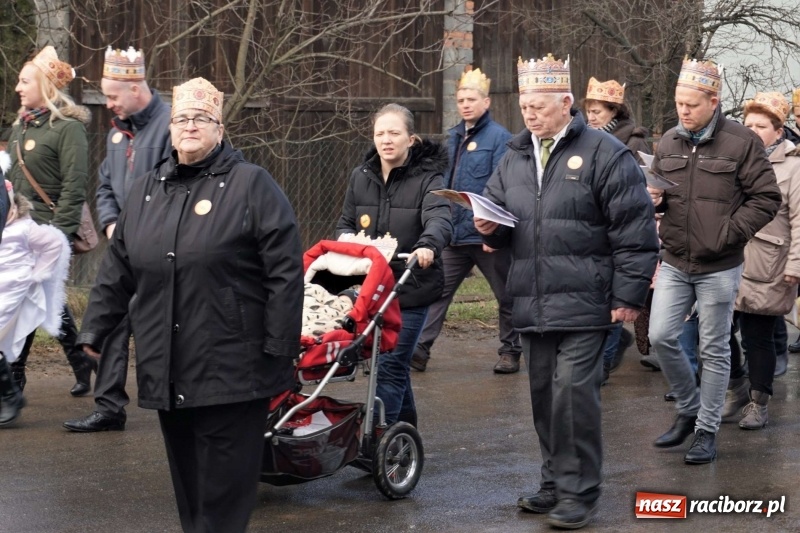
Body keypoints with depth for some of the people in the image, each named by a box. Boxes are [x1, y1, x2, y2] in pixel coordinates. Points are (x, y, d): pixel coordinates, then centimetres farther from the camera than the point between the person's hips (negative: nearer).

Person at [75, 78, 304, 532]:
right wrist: (94, 332, 15)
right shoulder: (146, 191, 15)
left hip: (231, 373, -6)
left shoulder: (252, 185, -3)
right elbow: (118, 270, 20)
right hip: (167, 373, 6)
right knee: (187, 483, 14)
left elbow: (285, 272, -9)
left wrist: (279, 350, -13)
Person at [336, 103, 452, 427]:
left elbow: (439, 219, -24)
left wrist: (428, 245, -46)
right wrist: (346, 241, -7)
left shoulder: (427, 178, -7)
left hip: (412, 287, -5)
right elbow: (345, 223, 18)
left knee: (391, 364, -10)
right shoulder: (361, 177, 9)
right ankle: (405, 430, 30)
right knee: (395, 362, 15)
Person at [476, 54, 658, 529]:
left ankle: (580, 492, 0)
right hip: (533, 305, 6)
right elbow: (503, 221, 24)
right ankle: (555, 484, 24)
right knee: (544, 395, 12)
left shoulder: (604, 154, -6)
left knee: (574, 393, -10)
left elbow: (634, 230, -8)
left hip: (583, 304, -6)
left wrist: (628, 295, -11)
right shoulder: (514, 159, 15)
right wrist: (491, 227, 0)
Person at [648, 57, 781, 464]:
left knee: (714, 350, 5)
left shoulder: (742, 142, -9)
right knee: (661, 337, 1)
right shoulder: (668, 143, 6)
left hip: (719, 267, -4)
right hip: (675, 263, 5)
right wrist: (654, 200, -3)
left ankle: (707, 431, 17)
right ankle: (688, 409, 24)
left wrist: (729, 233, -16)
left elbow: (766, 198, -8)